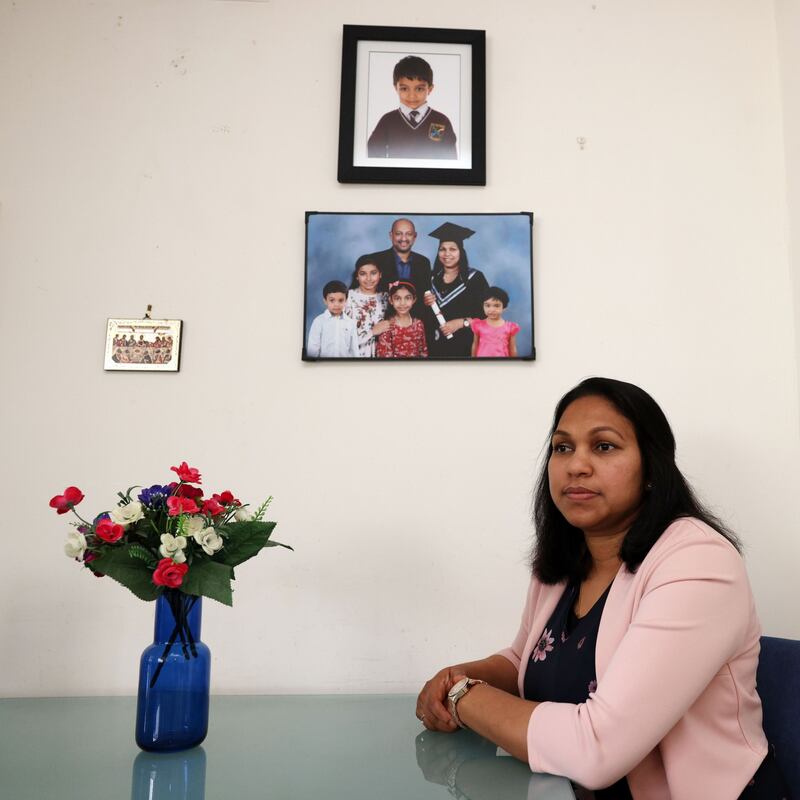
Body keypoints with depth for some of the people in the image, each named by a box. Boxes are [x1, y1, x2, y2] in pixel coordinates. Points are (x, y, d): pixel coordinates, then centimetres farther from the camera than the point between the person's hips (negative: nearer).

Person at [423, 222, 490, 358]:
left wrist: (461, 322, -18)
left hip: (465, 345, -4)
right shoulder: (432, 279, 8)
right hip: (436, 345, 4)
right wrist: (425, 304, -5)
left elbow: (487, 313, -9)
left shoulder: (475, 278, -5)